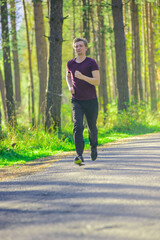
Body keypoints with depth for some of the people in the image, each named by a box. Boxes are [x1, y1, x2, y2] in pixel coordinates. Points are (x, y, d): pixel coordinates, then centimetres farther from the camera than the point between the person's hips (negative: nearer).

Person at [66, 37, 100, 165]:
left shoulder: (92, 63, -7)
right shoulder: (70, 63, 5)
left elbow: (97, 81, -15)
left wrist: (82, 77, -27)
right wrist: (70, 86, 5)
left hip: (91, 101, -2)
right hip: (76, 101, 2)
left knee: (92, 127, 13)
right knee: (78, 127, -17)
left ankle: (94, 146, 46)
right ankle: (80, 156, -25)